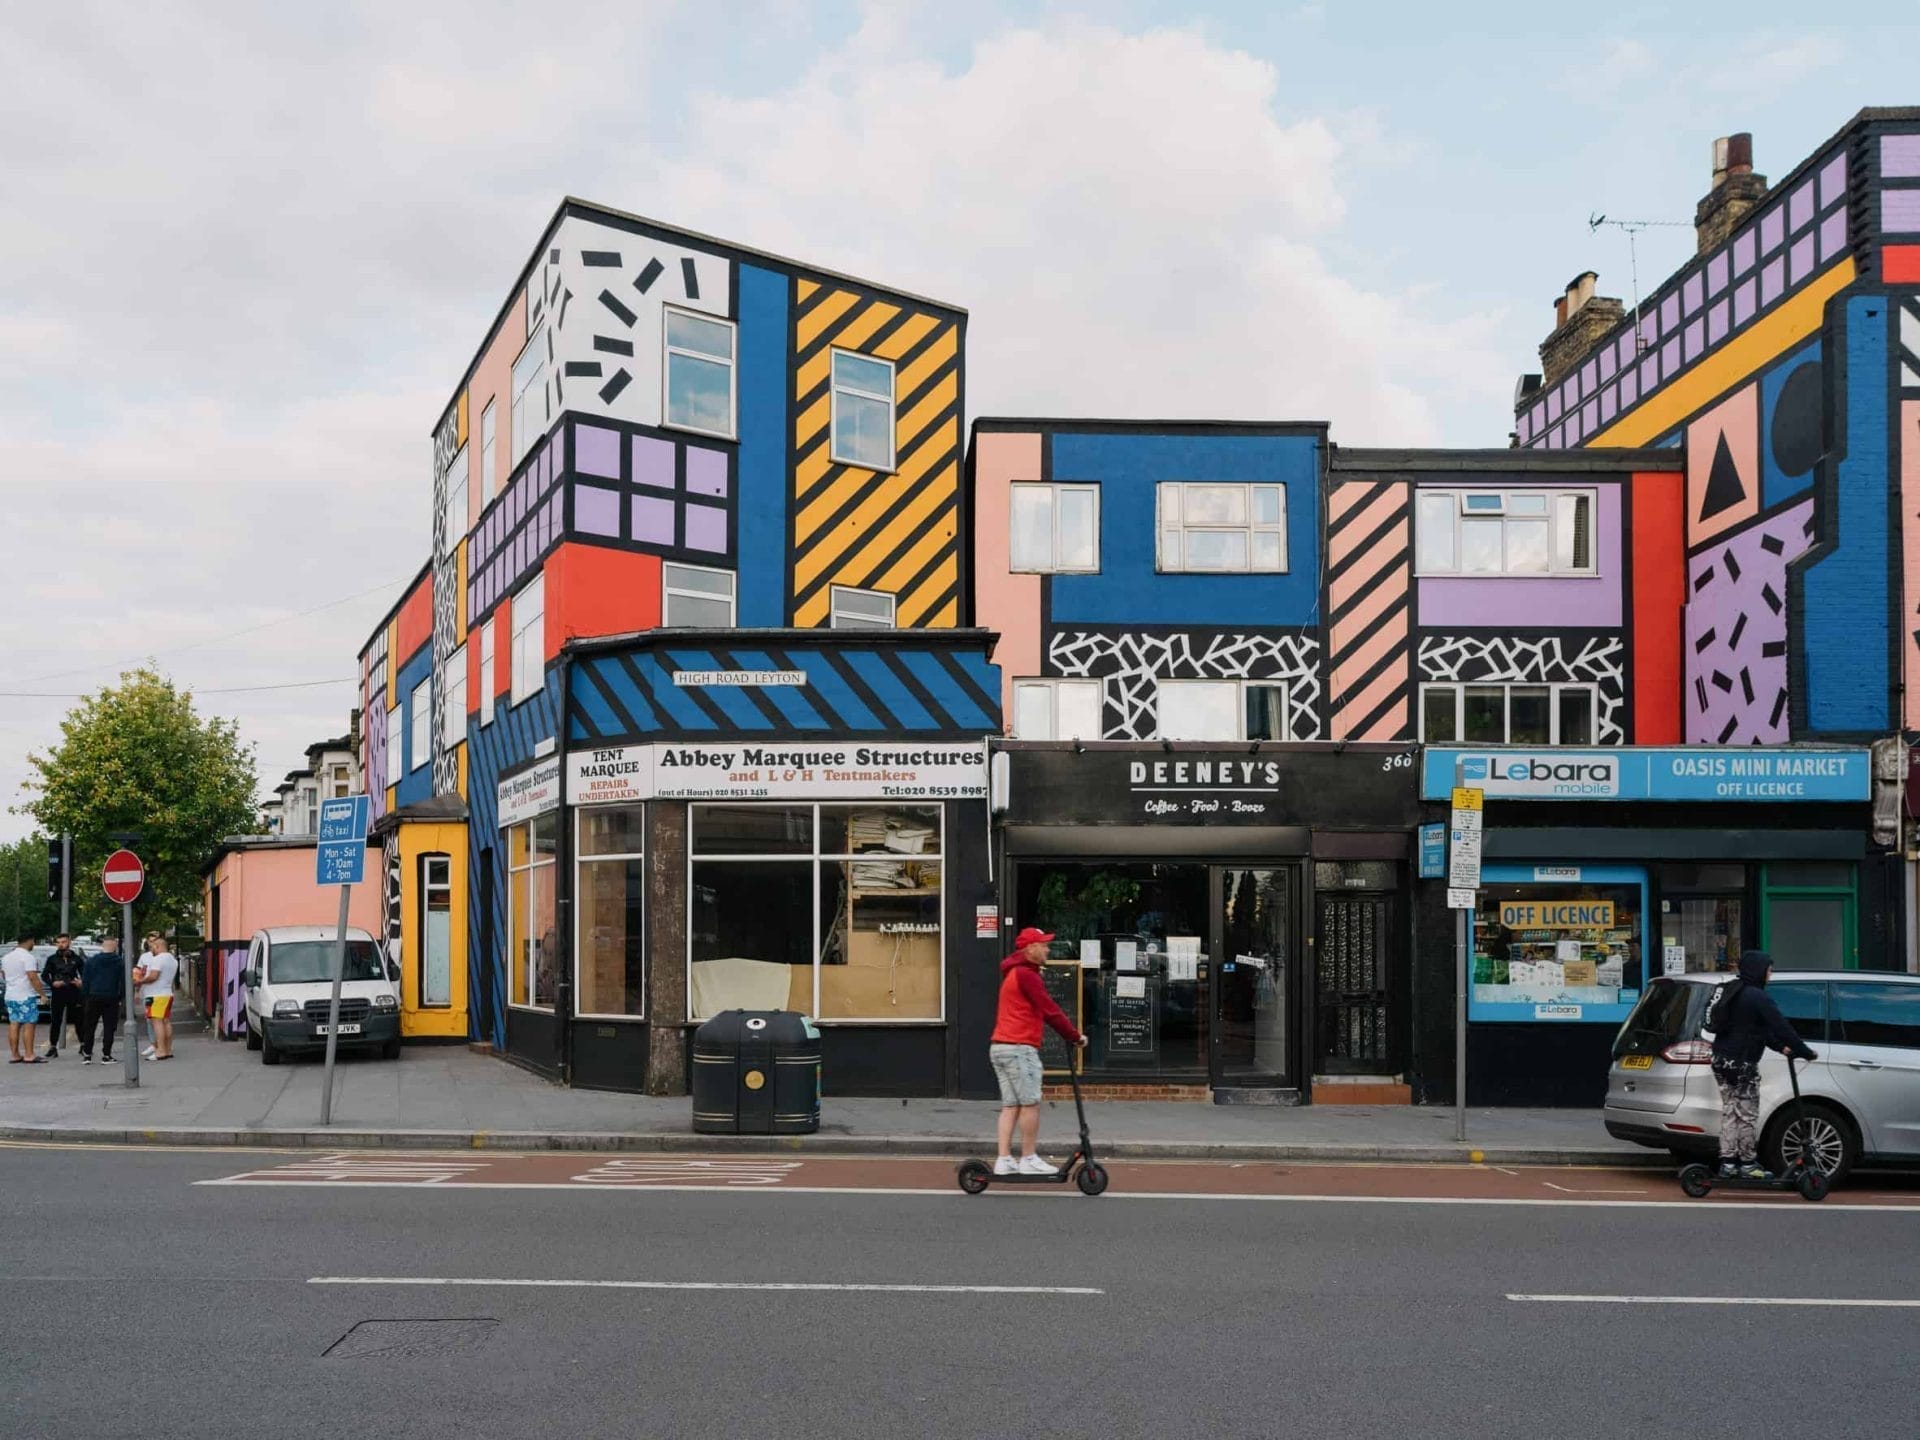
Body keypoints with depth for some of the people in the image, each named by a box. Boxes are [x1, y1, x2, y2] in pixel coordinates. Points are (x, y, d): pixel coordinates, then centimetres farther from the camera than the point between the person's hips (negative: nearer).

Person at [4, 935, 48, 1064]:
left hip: (10, 996, 8)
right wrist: (42, 993, -16)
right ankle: (29, 1056, -8)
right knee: (29, 1025, -5)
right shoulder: (28, 957, -13)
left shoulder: (6, 957, 13)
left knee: (14, 1025, 8)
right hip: (26, 996, -8)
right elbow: (33, 977, -20)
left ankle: (15, 1055, 8)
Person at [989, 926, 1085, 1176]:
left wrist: (1068, 1034, 16)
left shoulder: (1014, 973, 22)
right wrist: (1075, 1036, -6)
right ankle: (1029, 1159, 0)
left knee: (1010, 1105, 7)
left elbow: (1042, 1010, 21)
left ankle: (1004, 1160, 4)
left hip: (1000, 1047, 10)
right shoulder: (1026, 974, -12)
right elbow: (1049, 1010, -14)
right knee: (1030, 1103, -4)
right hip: (1019, 1047, -10)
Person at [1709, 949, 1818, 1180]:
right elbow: (1782, 1029, -15)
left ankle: (1727, 1162, 14)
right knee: (1747, 1115, 1)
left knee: (1729, 1111, 12)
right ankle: (1748, 1165, 7)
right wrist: (1806, 1052, -7)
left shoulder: (1734, 994, 15)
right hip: (1742, 1064, -9)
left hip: (1722, 1060, 9)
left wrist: (1780, 1047, 17)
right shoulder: (1758, 998, -14)